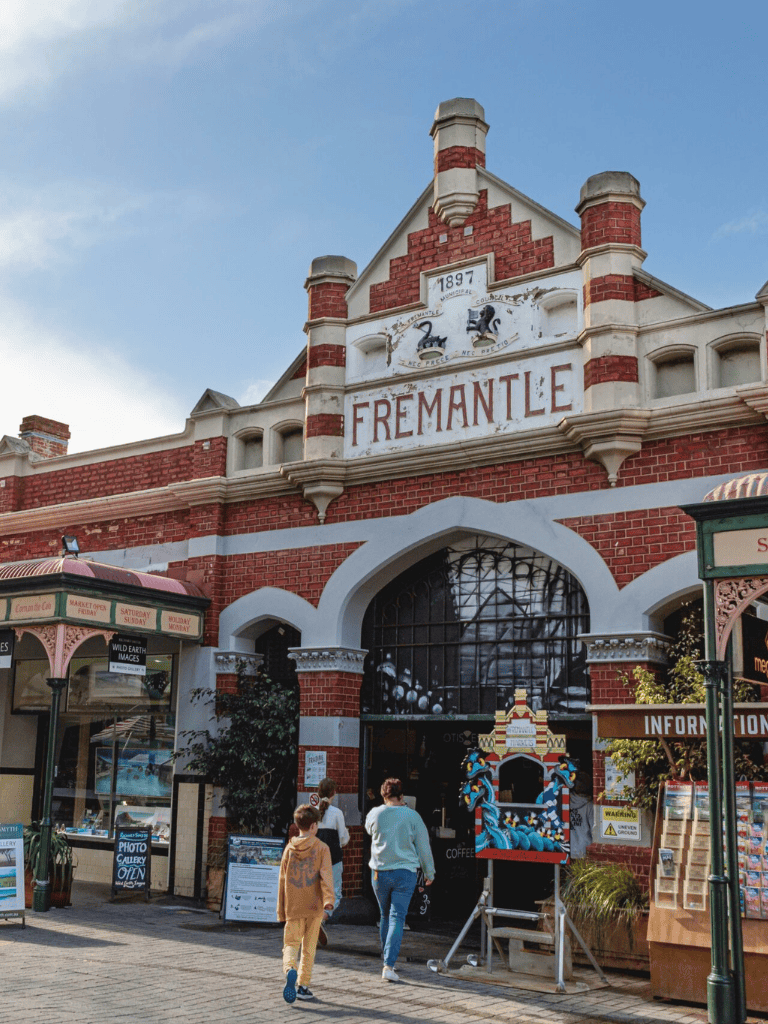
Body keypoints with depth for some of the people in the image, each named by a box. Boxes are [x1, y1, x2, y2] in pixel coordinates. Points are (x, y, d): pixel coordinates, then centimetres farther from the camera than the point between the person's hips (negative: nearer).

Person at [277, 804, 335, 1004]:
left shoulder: (289, 849, 5)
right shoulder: (321, 848, -3)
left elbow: (282, 879, 9)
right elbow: (326, 875, -15)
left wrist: (281, 910, 16)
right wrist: (328, 899, -21)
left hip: (293, 907, 1)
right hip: (314, 906, -1)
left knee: (290, 944, 5)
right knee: (309, 947, 11)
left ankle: (290, 969, -24)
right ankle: (303, 986, 12)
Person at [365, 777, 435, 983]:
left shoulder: (375, 814, -2)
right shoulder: (412, 816, -5)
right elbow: (424, 847, 2)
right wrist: (429, 872, 14)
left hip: (380, 872, 2)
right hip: (405, 872, -2)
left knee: (385, 917, 18)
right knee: (397, 918, -3)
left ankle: (387, 961, 29)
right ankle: (389, 965, -13)